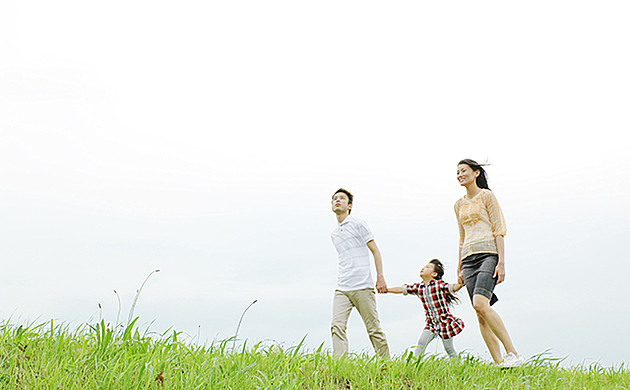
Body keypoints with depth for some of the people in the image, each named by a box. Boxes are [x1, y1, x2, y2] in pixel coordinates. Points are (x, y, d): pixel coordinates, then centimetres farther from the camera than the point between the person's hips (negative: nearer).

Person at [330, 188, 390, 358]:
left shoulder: (358, 224, 4)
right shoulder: (334, 234, 21)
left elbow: (375, 251, 1)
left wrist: (380, 277, -7)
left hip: (363, 287, -5)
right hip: (341, 288, 5)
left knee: (373, 329, -2)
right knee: (337, 326, -12)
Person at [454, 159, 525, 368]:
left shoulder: (487, 196, 3)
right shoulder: (459, 204, 21)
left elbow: (499, 230, -4)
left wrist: (501, 262, -13)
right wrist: (459, 268, 18)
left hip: (488, 254, -6)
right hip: (468, 258, 6)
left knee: (480, 304, -26)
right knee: (481, 315, -5)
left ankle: (512, 353, -22)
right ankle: (499, 363, -4)